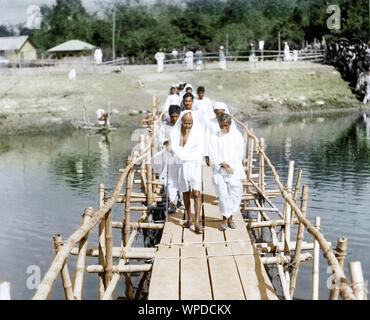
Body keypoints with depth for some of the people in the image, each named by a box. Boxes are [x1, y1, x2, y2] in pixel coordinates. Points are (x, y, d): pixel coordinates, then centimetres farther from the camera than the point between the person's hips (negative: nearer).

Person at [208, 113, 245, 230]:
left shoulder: (237, 136, 6)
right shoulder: (215, 137, 2)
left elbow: (239, 155, 5)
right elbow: (213, 156, -5)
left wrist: (228, 164, -2)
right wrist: (225, 166, -12)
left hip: (234, 170, 1)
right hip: (219, 172, -1)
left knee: (235, 194, -2)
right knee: (223, 195, -4)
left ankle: (230, 217, 16)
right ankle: (225, 219, 9)